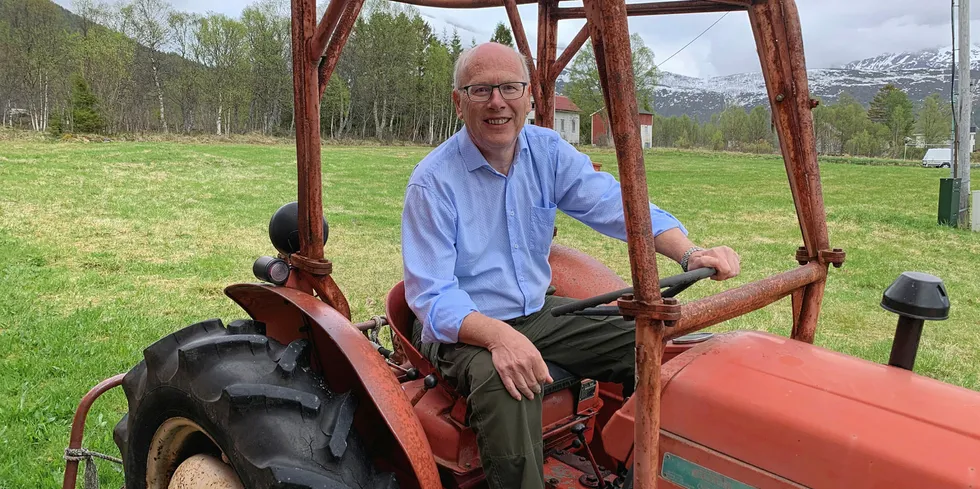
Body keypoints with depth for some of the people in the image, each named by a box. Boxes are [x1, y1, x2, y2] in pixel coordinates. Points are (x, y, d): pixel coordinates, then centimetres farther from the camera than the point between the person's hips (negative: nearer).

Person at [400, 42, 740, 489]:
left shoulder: (548, 151, 0)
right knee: (504, 385, -37)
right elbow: (432, 296, -22)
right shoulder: (433, 181, -16)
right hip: (464, 327, -5)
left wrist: (689, 254, -29)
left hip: (537, 312, 6)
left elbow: (614, 205, -12)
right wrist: (498, 335, -41)